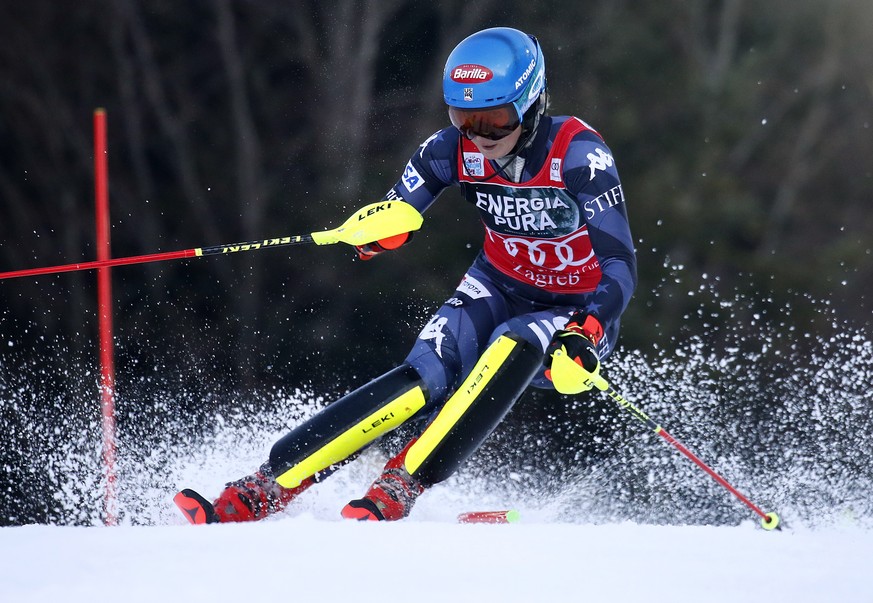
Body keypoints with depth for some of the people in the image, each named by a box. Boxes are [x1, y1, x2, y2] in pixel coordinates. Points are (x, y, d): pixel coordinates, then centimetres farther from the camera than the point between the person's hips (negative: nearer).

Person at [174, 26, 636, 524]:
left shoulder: (578, 154, -25)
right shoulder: (455, 150, -13)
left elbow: (620, 268, -28)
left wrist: (585, 338, -46)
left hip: (577, 314, -3)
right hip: (498, 290, 3)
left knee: (511, 347, -35)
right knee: (425, 379, -23)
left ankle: (397, 491, -38)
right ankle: (258, 493, -28)